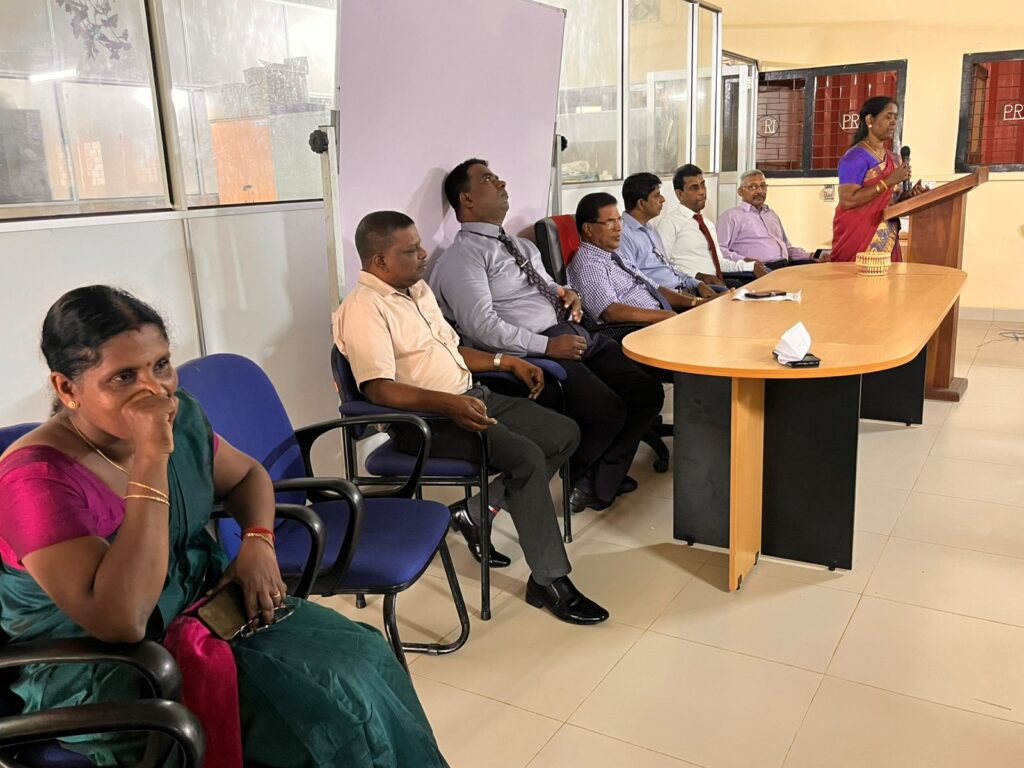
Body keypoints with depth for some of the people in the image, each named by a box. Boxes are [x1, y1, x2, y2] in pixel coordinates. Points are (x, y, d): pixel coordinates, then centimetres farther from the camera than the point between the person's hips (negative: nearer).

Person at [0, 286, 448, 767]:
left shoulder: (178, 415, -6)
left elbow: (246, 475, 14)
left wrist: (258, 543, -7)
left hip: (203, 605, 6)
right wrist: (152, 459, -35)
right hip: (96, 672, -6)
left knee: (359, 659, -10)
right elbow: (121, 621, -34)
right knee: (319, 704, -19)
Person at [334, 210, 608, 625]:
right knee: (527, 457, -26)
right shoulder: (363, 308, -13)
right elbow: (379, 389, -25)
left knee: (565, 433, 3)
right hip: (425, 420, -9)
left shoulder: (419, 289, 16)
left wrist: (506, 361, 13)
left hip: (472, 398, 9)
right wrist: (448, 403, -36)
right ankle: (550, 583, -15)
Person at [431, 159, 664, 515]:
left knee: (648, 393, -4)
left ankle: (601, 483, 10)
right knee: (606, 411, -24)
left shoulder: (521, 246, 24)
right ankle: (573, 478, 7)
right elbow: (481, 325, -16)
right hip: (532, 354, -9)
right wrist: (547, 346, -20)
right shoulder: (462, 257, -5)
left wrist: (567, 294, 6)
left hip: (577, 335, 9)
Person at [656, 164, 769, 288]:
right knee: (737, 286, -32)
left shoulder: (708, 224, 25)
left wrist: (751, 267, 10)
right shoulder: (669, 221, -3)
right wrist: (698, 275, -22)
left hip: (717, 281, 9)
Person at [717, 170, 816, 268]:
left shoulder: (772, 214, 29)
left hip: (785, 265, 8)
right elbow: (720, 251, -8)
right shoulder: (730, 216, 4)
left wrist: (810, 255, 15)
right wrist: (743, 260, -25)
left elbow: (787, 248, 34)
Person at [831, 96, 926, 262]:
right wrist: (888, 181, -19)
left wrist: (910, 196, -1)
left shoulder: (893, 159, 13)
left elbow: (890, 201, 19)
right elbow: (847, 200, -21)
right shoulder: (856, 156, -10)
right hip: (860, 240, -7)